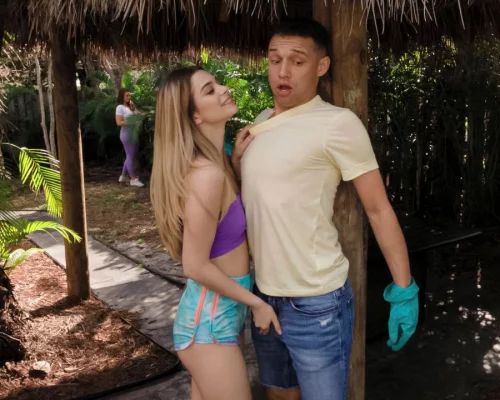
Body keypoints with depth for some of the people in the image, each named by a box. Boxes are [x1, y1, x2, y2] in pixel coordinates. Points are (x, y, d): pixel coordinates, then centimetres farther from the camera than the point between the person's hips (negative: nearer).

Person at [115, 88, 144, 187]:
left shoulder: (130, 106, 15)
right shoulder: (120, 107, -9)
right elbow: (119, 122, -17)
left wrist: (133, 109, -5)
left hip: (134, 134, 8)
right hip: (127, 135, -8)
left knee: (130, 156, 13)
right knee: (130, 156, -7)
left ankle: (123, 176, 23)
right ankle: (133, 179, -4)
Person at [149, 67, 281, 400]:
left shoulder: (216, 162, 3)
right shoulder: (207, 174, -26)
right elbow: (196, 266, -22)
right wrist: (256, 302, -12)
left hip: (223, 311, 9)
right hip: (210, 318, -9)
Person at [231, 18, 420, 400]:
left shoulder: (337, 123, -13)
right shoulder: (261, 122, 8)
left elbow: (379, 209, -11)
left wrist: (404, 290, -13)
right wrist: (235, 161, 1)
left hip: (316, 303, -7)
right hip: (263, 294, 7)